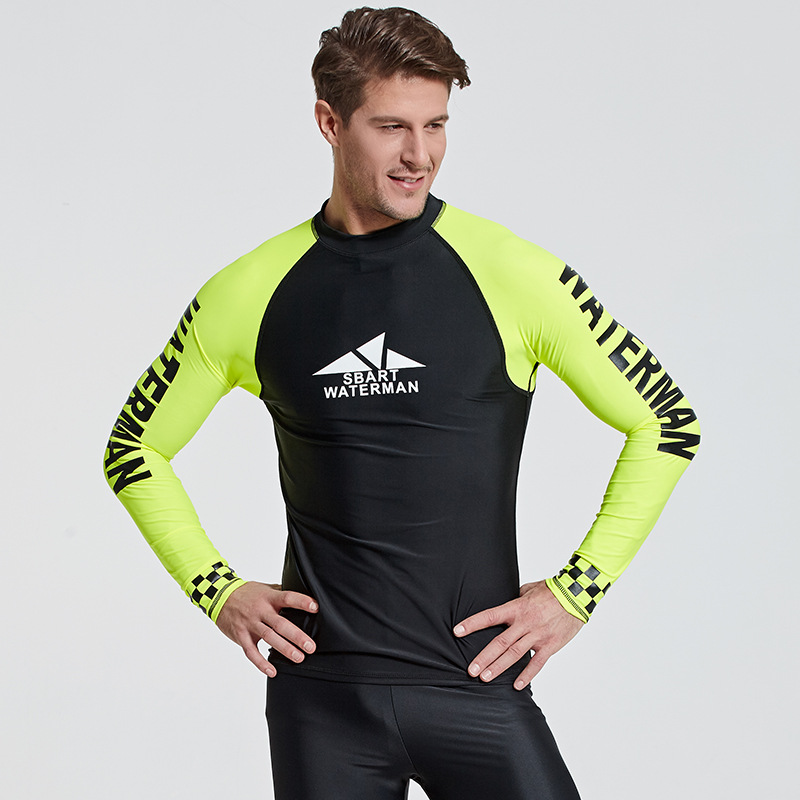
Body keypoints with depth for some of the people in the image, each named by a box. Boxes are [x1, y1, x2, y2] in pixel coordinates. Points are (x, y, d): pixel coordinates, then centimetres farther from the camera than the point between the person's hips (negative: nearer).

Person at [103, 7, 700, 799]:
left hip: (477, 683, -1)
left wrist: (574, 592, -1)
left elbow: (666, 423, 4)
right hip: (321, 697, 1)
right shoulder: (249, 294, 2)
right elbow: (135, 447, 15)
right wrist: (218, 591, 4)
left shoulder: (513, 275, -3)